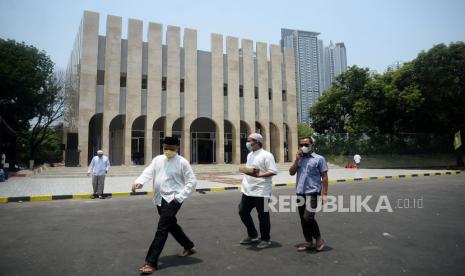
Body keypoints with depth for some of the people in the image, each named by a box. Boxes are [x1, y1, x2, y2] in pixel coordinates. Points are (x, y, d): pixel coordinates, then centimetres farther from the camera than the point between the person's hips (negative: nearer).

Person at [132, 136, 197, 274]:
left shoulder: (182, 162, -8)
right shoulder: (157, 159, 8)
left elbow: (192, 181, -8)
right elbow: (148, 172, -5)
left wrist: (180, 196, -15)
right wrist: (139, 181, -26)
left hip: (173, 199, -7)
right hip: (160, 199, 7)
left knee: (162, 228, -11)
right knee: (171, 225, 21)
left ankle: (151, 262, -2)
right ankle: (189, 247, 42)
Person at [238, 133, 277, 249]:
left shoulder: (266, 155, -12)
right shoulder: (249, 155, 14)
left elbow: (273, 171, -18)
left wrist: (259, 175, -29)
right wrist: (245, 183, 14)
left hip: (261, 191, -8)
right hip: (248, 191, 9)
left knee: (263, 216, 3)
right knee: (243, 212, 13)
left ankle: (265, 239, 21)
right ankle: (252, 235, 30)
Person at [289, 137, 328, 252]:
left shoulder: (319, 159, -2)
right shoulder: (299, 159, 13)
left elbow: (324, 177, -4)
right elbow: (291, 172, 4)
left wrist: (324, 194, -10)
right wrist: (297, 159, -5)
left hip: (312, 192, -6)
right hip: (300, 193, 6)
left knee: (308, 217, -14)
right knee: (303, 219, 9)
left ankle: (318, 239, 9)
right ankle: (308, 242, 22)